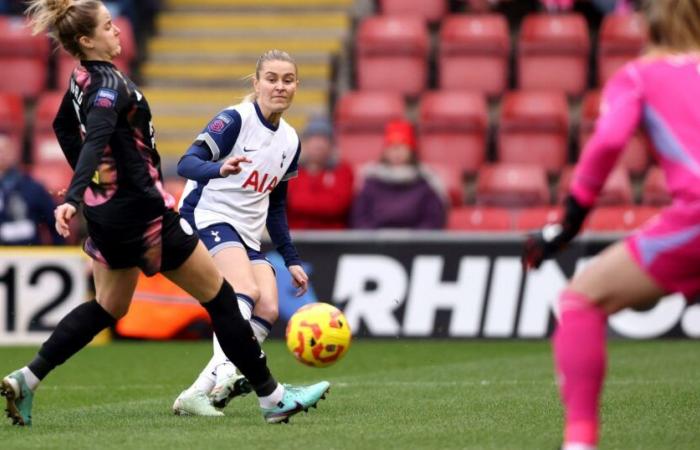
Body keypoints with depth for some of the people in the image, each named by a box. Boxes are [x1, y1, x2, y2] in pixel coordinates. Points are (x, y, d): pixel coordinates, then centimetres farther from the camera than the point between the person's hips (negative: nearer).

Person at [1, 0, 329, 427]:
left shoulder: (83, 79, 7)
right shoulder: (109, 84, -21)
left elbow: (64, 127, 25)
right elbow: (94, 143, -36)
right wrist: (72, 199, -49)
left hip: (108, 210, 9)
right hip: (141, 211, -9)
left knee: (107, 308, 22)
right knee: (219, 295, 1)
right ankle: (273, 397, 5)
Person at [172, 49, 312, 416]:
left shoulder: (290, 141, 12)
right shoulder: (236, 119, -10)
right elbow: (187, 163, -21)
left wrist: (291, 261, 17)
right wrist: (221, 169, -42)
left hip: (247, 235, 7)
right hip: (208, 218, -7)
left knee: (268, 309, -14)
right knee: (247, 291, -31)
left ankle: (199, 393, -17)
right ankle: (225, 372, -45)